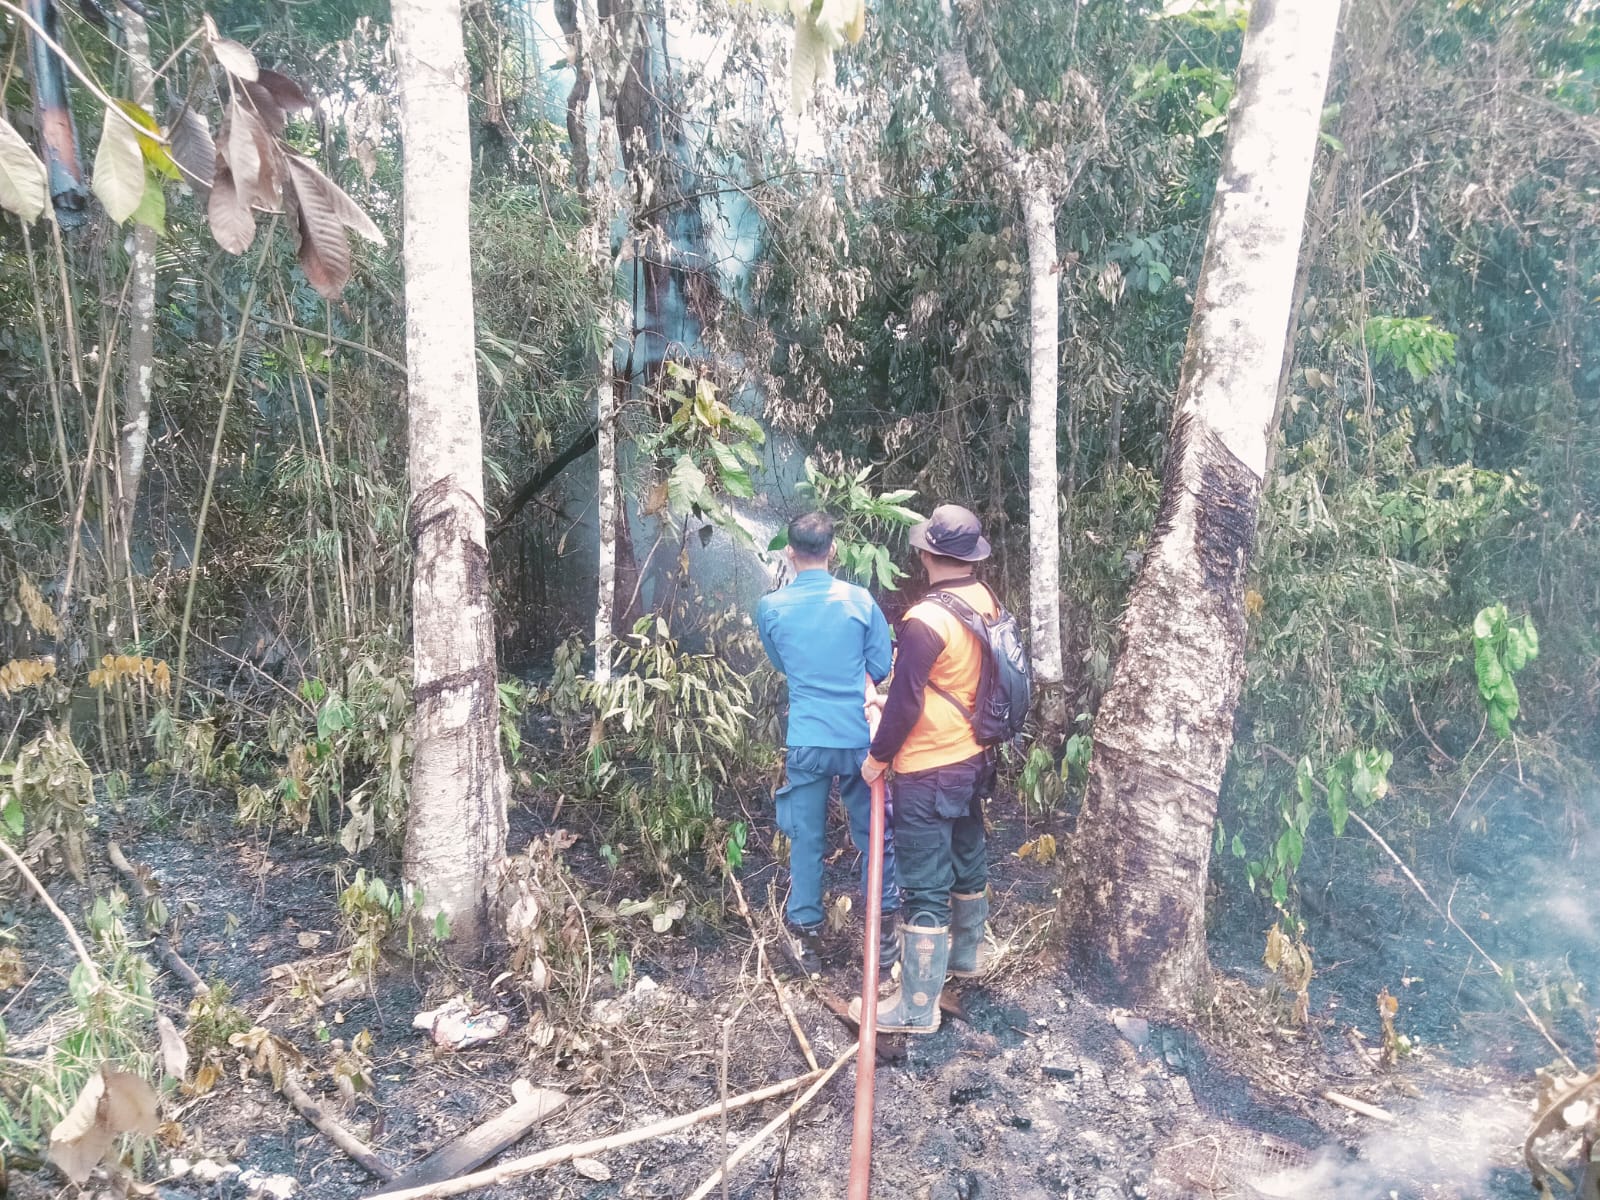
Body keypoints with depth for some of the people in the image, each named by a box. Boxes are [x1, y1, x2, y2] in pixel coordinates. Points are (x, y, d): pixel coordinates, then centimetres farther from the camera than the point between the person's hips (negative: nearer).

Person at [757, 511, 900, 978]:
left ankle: (806, 936, 22)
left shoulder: (771, 607, -4)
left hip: (806, 741, 0)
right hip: (859, 737, 0)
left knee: (806, 839, 12)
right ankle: (884, 933, 23)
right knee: (875, 835, 14)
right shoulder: (860, 600, -7)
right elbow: (881, 666, 3)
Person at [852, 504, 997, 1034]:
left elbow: (905, 701, -21)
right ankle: (966, 952, 46)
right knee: (967, 860, 25)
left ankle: (917, 1006, 9)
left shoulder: (926, 620, -24)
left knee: (925, 886, 0)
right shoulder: (986, 602, -1)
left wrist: (878, 756, -7)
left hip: (927, 773, -8)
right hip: (973, 759, 8)